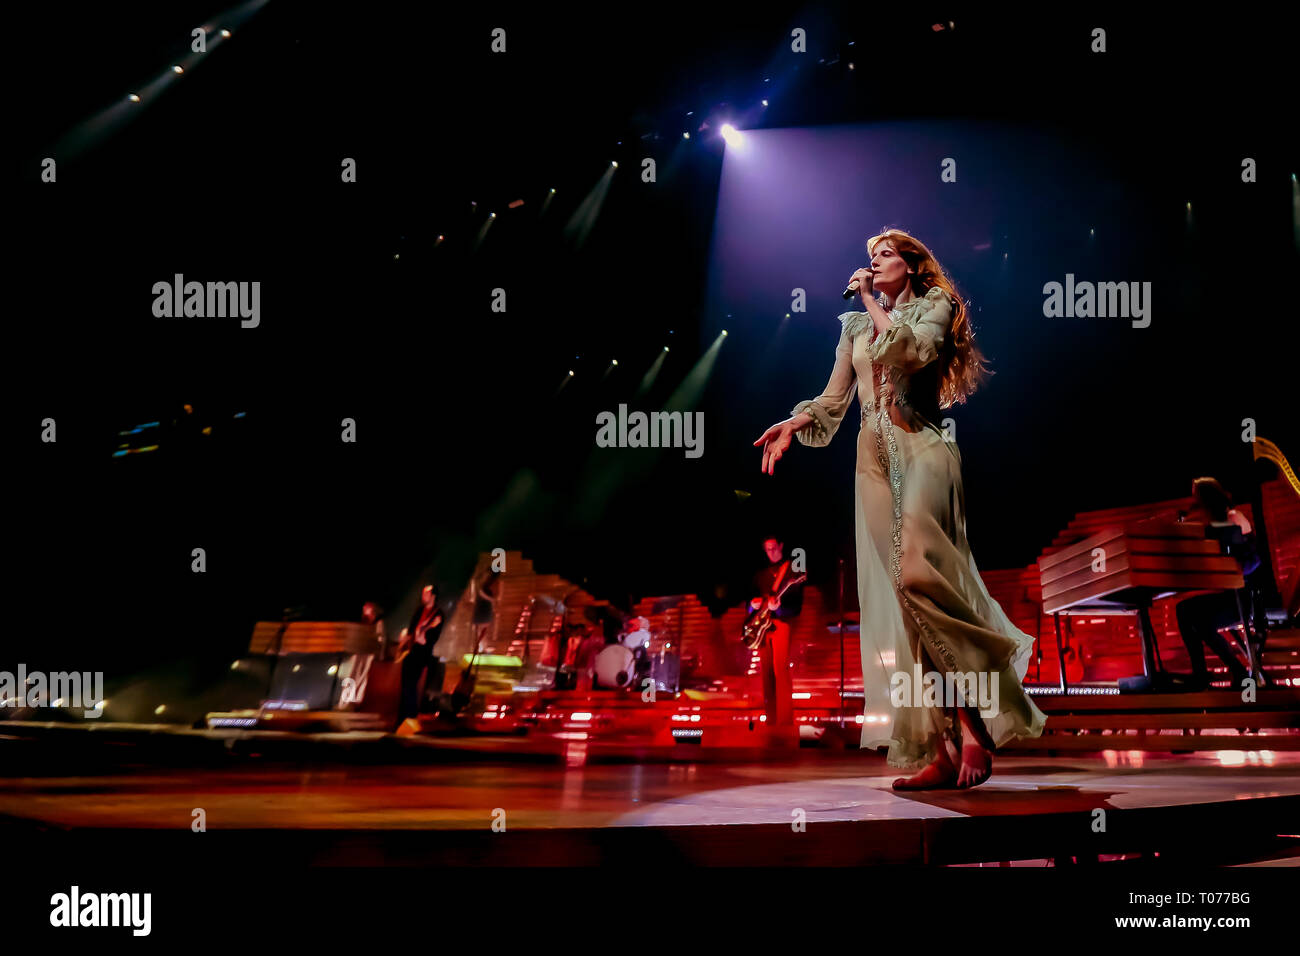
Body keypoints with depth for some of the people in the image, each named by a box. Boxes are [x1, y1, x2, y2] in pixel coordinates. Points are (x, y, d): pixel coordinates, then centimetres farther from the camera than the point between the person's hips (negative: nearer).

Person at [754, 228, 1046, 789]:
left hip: (921, 448, -5)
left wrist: (874, 303, -1)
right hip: (875, 459, 5)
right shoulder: (855, 326, 23)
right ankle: (944, 747, -5)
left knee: (917, 574, -26)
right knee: (905, 597, -4)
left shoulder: (934, 306, 9)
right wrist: (792, 423, 1)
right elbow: (833, 399, 19)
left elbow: (911, 349, -13)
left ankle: (974, 721, -16)